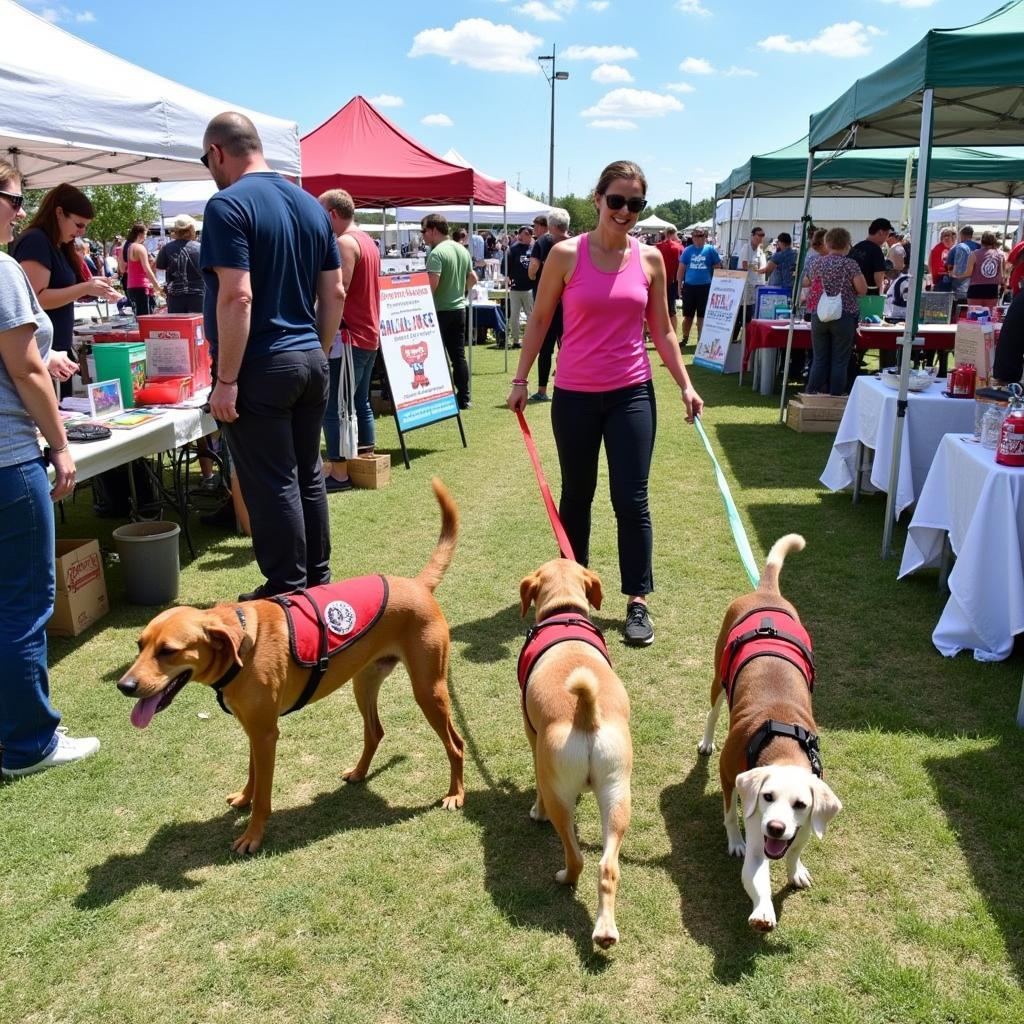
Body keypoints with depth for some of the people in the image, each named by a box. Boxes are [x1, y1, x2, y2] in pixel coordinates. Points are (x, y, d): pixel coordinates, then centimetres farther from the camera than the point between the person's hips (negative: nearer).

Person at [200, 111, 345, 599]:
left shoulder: (228, 205, -12)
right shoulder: (311, 205, 11)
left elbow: (237, 297, -20)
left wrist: (225, 380, -17)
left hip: (262, 367, -8)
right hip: (310, 361, 8)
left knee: (272, 484, 1)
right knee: (308, 475, 15)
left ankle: (288, 592, 10)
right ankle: (317, 581, 26)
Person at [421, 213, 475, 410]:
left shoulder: (437, 253, -15)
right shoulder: (462, 250, 10)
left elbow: (432, 283, -24)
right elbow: (473, 279, 18)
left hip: (440, 310, -7)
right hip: (459, 308, 8)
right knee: (458, 355, 10)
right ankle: (463, 398, 12)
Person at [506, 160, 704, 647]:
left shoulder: (649, 259, 2)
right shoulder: (566, 255, -4)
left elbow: (662, 331, 9)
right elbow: (539, 320, 3)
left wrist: (686, 386, 4)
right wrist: (520, 379, 1)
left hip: (632, 394, 1)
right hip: (574, 396, -1)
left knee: (631, 501, -1)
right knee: (576, 496, 13)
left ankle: (637, 601, 11)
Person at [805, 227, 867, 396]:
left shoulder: (818, 262, 6)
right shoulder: (850, 264, -7)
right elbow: (862, 290, -8)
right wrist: (849, 289, 10)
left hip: (819, 316, 4)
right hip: (844, 317, -4)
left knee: (819, 359, 9)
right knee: (839, 360, 3)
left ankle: (812, 394, 8)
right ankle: (835, 396, 5)